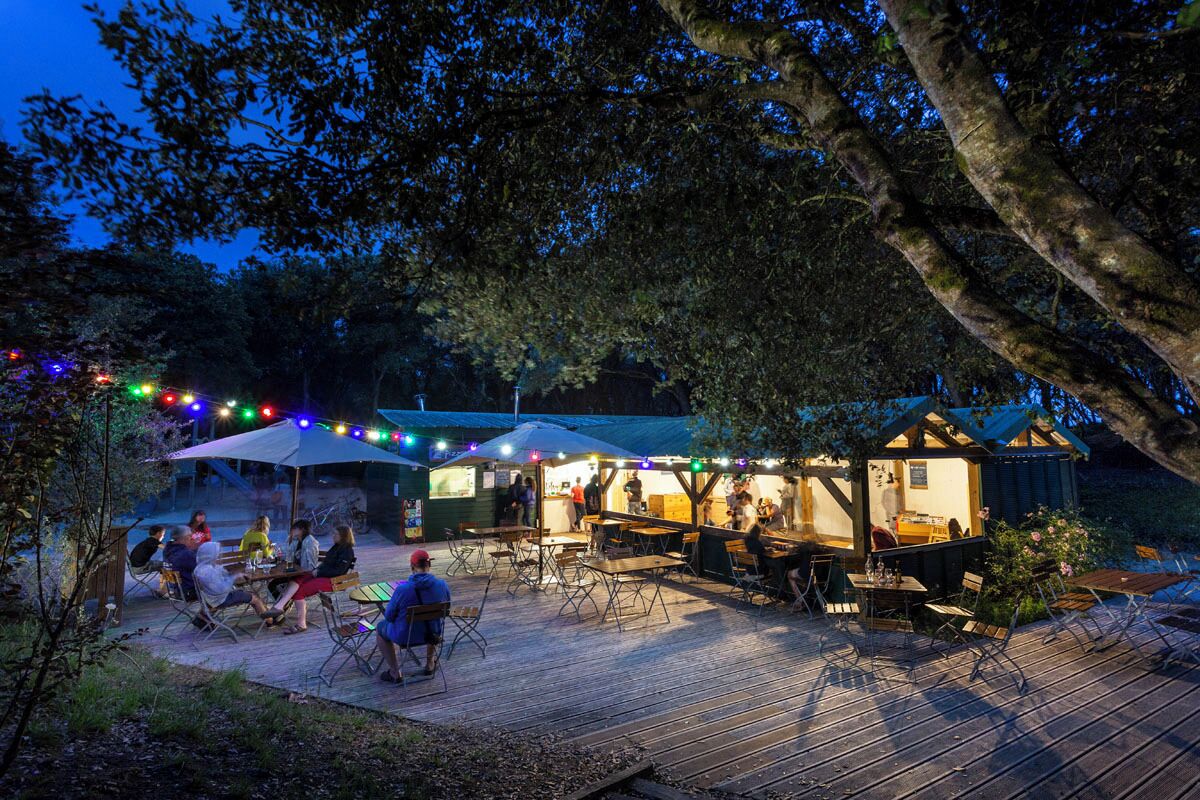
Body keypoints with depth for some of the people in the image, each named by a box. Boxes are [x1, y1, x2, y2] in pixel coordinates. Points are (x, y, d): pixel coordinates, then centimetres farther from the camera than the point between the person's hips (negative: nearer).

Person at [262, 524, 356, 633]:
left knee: (299, 590, -22)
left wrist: (319, 572, -13)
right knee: (295, 581, -15)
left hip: (332, 580, -9)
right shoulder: (336, 547, 19)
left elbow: (339, 571, -17)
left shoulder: (347, 551, -10)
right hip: (322, 575, 9)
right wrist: (318, 568, 1)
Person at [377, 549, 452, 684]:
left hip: (405, 637, -3)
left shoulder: (402, 589, -26)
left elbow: (389, 616, -12)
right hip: (433, 634, 3)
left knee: (380, 627, 27)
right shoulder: (442, 585, -16)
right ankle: (430, 664, 44)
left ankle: (395, 673, 29)